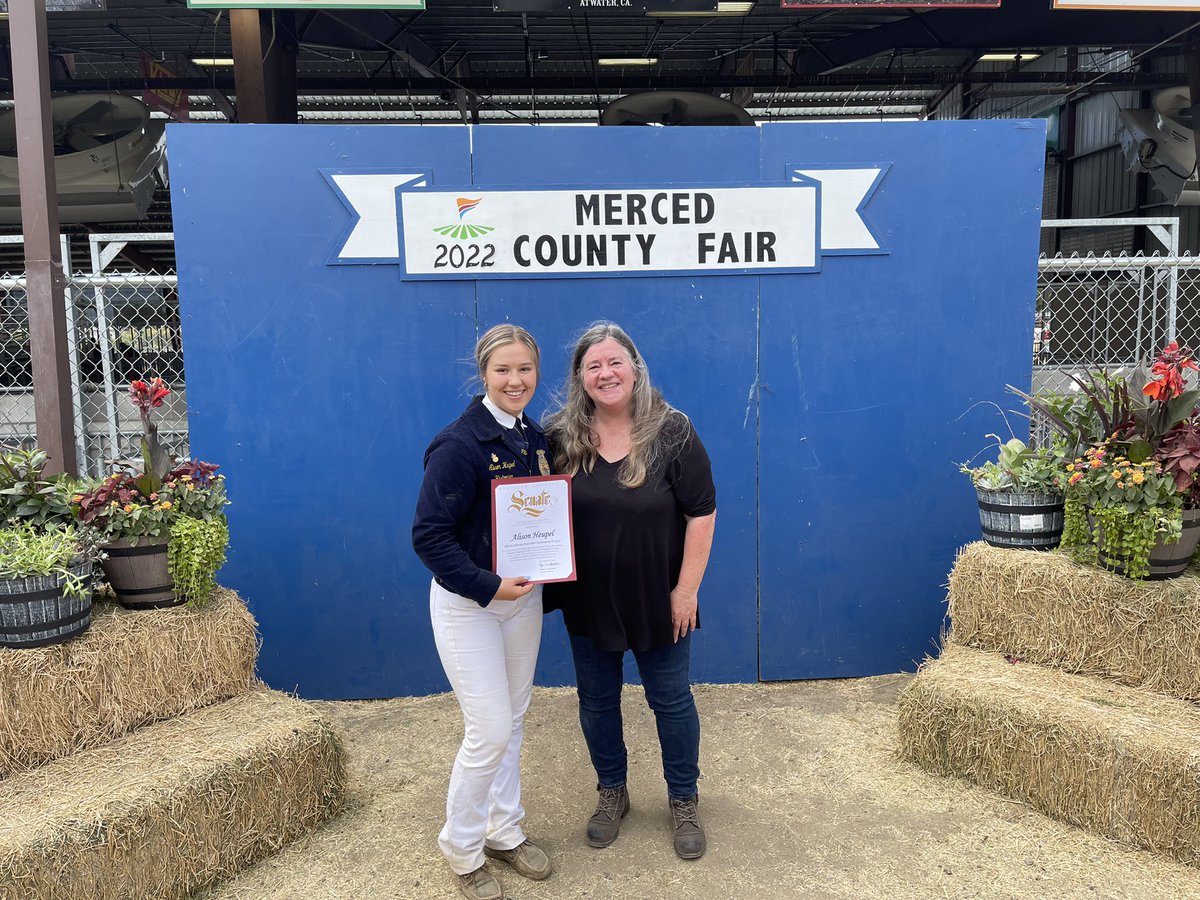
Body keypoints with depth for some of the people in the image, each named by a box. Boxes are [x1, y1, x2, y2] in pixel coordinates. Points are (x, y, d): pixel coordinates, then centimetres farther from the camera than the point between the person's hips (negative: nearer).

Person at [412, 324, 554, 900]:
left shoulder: (536, 439, 3)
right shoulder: (459, 444, -19)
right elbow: (428, 535, -21)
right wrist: (488, 587, -23)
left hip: (524, 596, 7)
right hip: (467, 602, -7)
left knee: (513, 721, 16)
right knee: (489, 731, -3)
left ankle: (504, 831, 35)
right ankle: (461, 848, 21)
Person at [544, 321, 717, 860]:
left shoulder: (672, 432, -13)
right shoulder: (561, 436, -5)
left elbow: (701, 514, -10)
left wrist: (686, 588, -12)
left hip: (658, 599, -2)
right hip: (588, 600, 3)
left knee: (671, 700, 13)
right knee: (597, 701, 17)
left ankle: (684, 800, 35)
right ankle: (612, 793, 40)